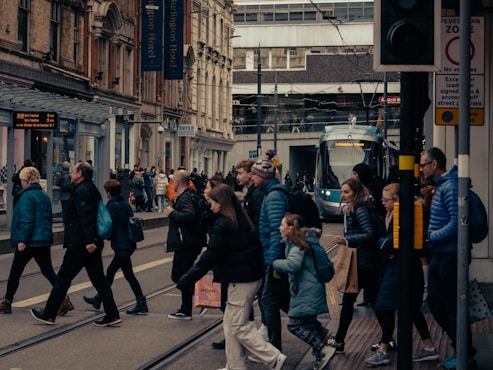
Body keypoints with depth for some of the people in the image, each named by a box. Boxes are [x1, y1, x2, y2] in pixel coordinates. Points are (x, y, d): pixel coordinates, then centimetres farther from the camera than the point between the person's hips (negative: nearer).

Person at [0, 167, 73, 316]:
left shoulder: (26, 196, -13)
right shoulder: (45, 196, 12)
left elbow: (26, 220, -19)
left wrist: (21, 240, -18)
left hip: (29, 242, -7)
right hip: (44, 240, 7)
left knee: (15, 271, 8)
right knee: (48, 271, 6)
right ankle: (63, 299, -8)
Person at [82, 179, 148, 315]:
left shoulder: (112, 206, -14)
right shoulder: (126, 204, 12)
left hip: (121, 246, -9)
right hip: (129, 244, 9)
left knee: (129, 274, -4)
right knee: (110, 272, 16)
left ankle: (141, 304, -2)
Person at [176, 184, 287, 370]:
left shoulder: (222, 224, -16)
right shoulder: (241, 219, 12)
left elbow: (211, 256, -19)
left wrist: (188, 278, -16)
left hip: (240, 279, -9)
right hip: (252, 275, 9)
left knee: (238, 326, -1)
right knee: (231, 322, 15)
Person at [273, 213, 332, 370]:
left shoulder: (297, 246, -17)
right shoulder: (295, 243, 13)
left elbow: (293, 264, -35)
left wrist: (274, 263, -22)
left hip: (307, 292, -10)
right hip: (307, 289, 10)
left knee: (294, 324, -7)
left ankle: (322, 349, -7)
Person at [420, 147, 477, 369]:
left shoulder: (450, 186, -17)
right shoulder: (440, 186, 14)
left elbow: (456, 222, -24)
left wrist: (431, 236, -16)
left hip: (451, 255, -10)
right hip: (440, 255, 10)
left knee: (453, 308, -1)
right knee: (435, 303, 14)